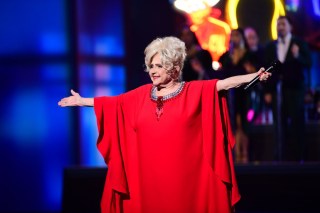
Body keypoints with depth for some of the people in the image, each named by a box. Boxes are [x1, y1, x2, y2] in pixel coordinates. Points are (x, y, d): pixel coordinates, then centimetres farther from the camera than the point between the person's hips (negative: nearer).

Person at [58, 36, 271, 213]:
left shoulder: (195, 90, 0)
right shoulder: (141, 94, 12)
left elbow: (224, 84, -10)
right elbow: (112, 102, 20)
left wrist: (254, 76, -22)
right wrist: (81, 101, 25)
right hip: (150, 177, 3)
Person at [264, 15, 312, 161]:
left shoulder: (299, 43, 2)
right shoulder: (271, 46, 10)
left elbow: (308, 64, -6)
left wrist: (297, 57, -25)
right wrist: (267, 91, 2)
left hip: (294, 89, -2)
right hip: (277, 90, 3)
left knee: (297, 123, -4)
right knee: (281, 125, 1)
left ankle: (297, 156, -1)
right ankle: (283, 156, 4)